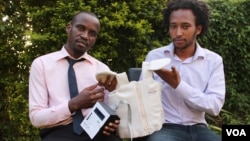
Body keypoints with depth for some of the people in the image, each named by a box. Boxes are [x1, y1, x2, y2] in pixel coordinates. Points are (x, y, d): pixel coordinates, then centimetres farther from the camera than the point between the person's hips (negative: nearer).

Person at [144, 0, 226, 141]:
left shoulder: (213, 60, 3)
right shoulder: (154, 56, 2)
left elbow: (215, 106, -7)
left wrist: (178, 85, -16)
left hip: (197, 128, 2)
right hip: (164, 127, -2)